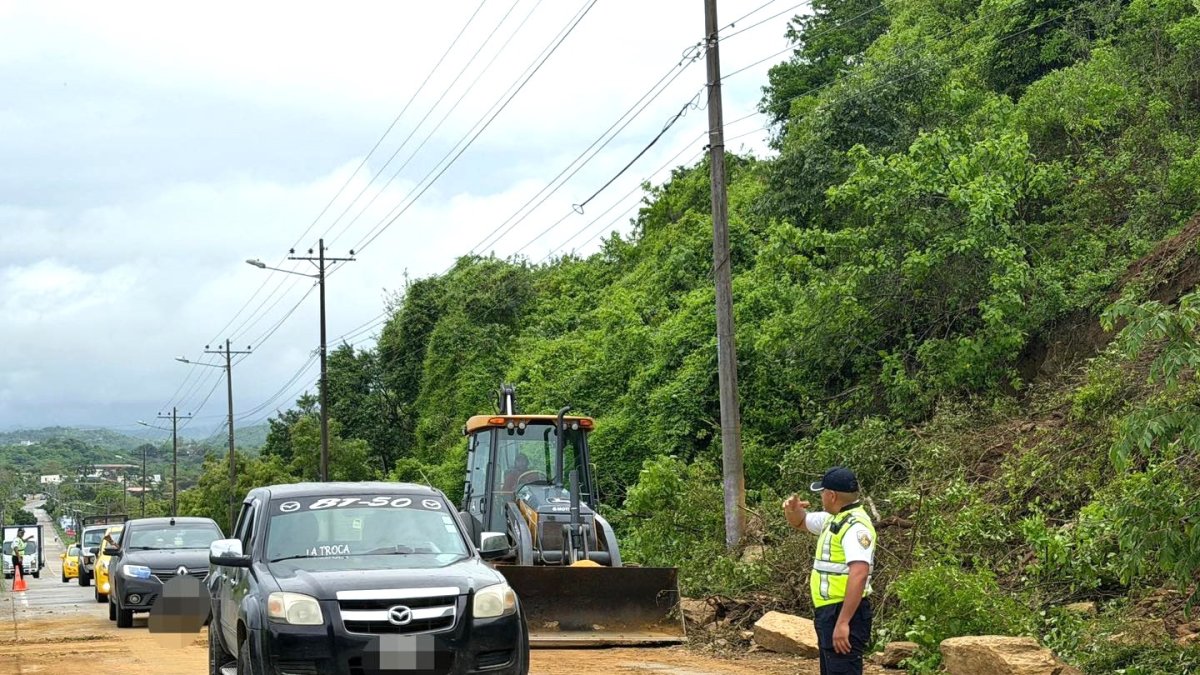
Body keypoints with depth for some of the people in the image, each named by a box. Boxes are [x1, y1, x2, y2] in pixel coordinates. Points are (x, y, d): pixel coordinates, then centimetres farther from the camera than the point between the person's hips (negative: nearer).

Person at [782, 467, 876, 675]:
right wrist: (792, 509, 3)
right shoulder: (833, 519, 13)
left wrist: (843, 622, -32)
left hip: (845, 612, -11)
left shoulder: (855, 526, -19)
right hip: (828, 611, 11)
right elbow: (799, 521, 29)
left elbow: (859, 575, -29)